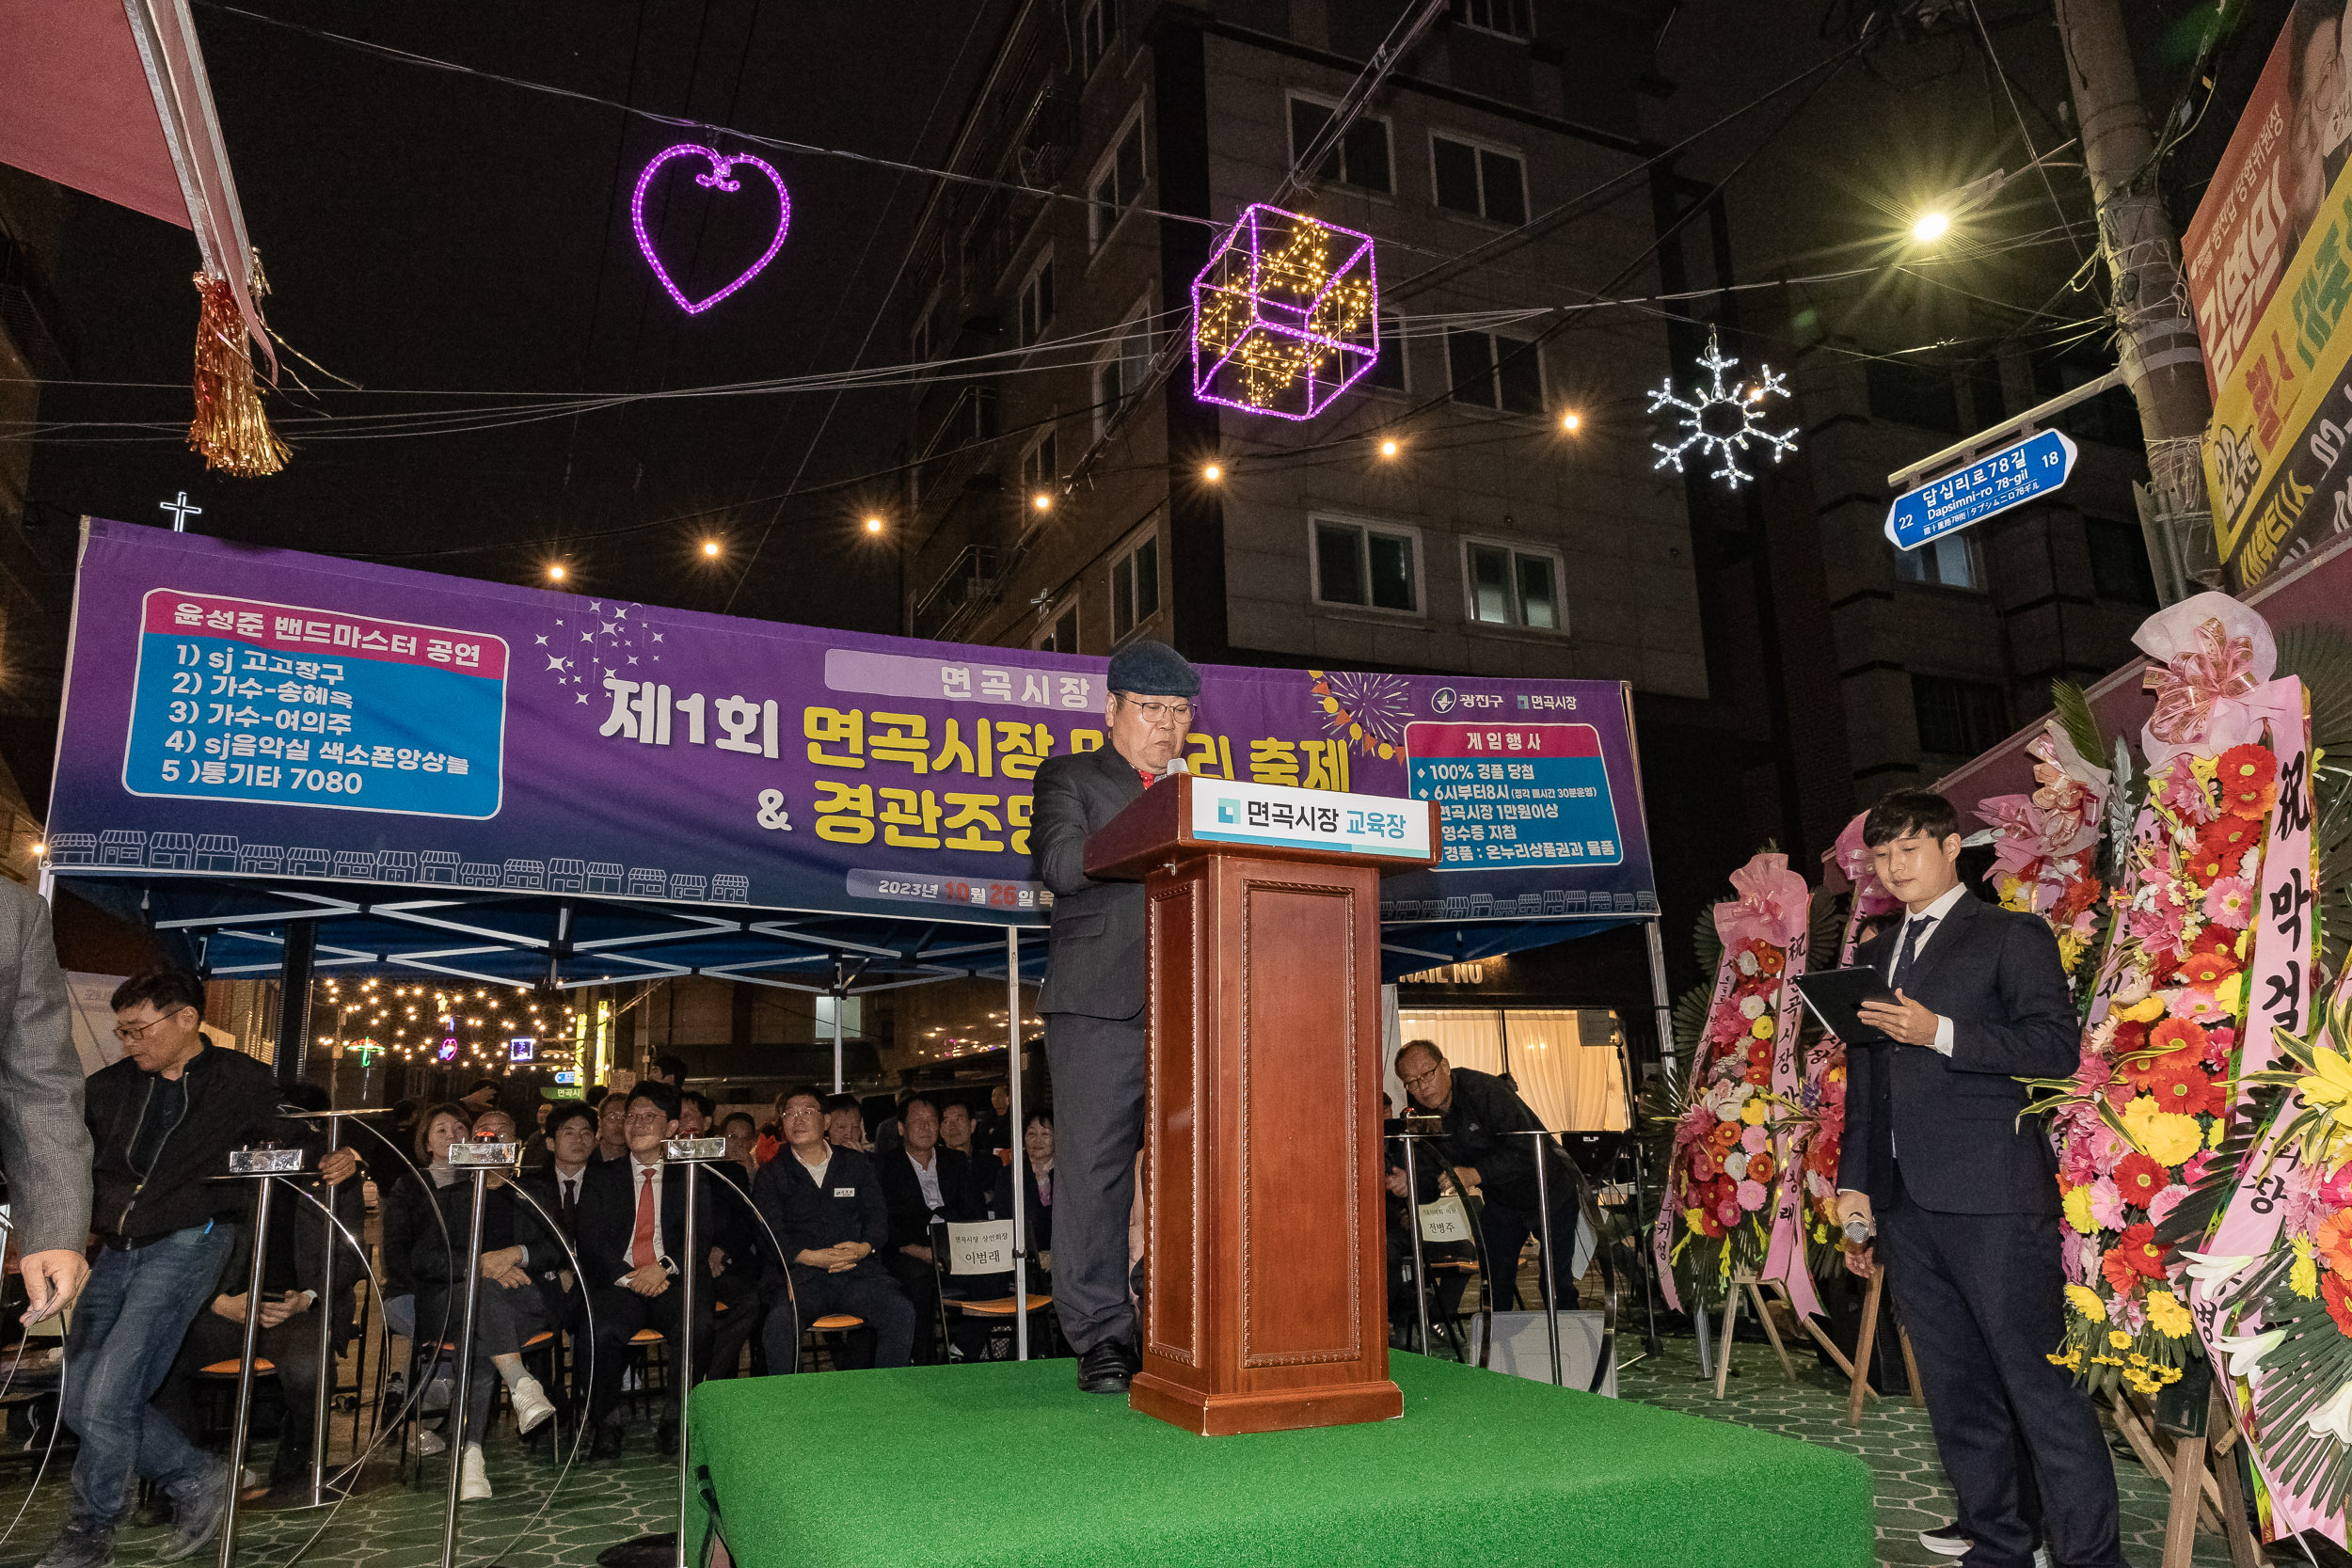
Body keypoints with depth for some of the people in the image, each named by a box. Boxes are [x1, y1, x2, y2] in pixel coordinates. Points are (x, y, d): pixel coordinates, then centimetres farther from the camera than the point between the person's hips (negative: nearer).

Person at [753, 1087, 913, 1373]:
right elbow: (769, 1233, 1)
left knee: (902, 1312, -25)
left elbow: (878, 1216, 11)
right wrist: (811, 1257, -16)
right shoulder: (771, 1174, 11)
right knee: (779, 1321, -33)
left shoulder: (856, 1164, 16)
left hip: (857, 1270, 1)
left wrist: (864, 1248, -12)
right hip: (800, 1274, -1)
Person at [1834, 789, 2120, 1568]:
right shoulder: (1875, 956, 20)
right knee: (1957, 1394, 11)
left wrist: (1941, 1032, -18)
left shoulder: (2012, 936, 3)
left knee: (2041, 1383, -4)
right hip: (1906, 1206, 6)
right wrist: (1855, 1183, 17)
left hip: (1995, 1205, -6)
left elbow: (2057, 1045, -9)